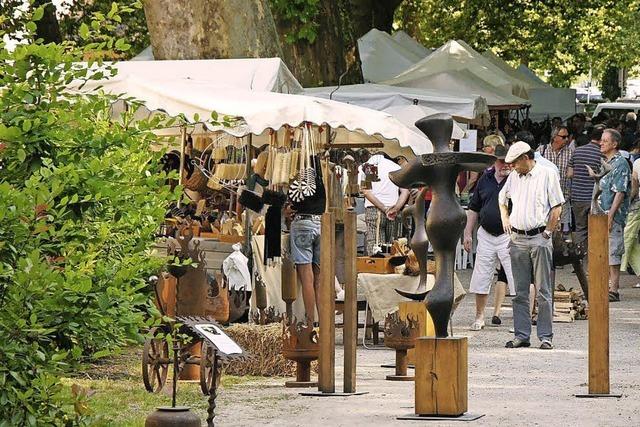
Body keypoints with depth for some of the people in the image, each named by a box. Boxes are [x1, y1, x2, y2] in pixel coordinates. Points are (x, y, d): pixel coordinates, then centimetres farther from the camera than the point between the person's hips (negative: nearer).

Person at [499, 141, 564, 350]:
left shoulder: (547, 174, -3)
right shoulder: (514, 177, 13)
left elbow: (557, 208, -5)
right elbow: (502, 198, 31)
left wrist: (547, 233, -7)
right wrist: (505, 219, 17)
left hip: (539, 238, -5)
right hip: (517, 239, 5)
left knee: (543, 291, -2)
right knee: (520, 292, 7)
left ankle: (545, 336, 1)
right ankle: (521, 335, 11)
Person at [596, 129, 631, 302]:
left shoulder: (620, 163, -12)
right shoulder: (607, 163, 16)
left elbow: (620, 192, -17)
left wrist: (610, 215, -21)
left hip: (614, 217, -9)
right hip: (602, 215, 9)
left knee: (613, 254, -8)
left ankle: (613, 290, -7)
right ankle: (607, 286, 17)